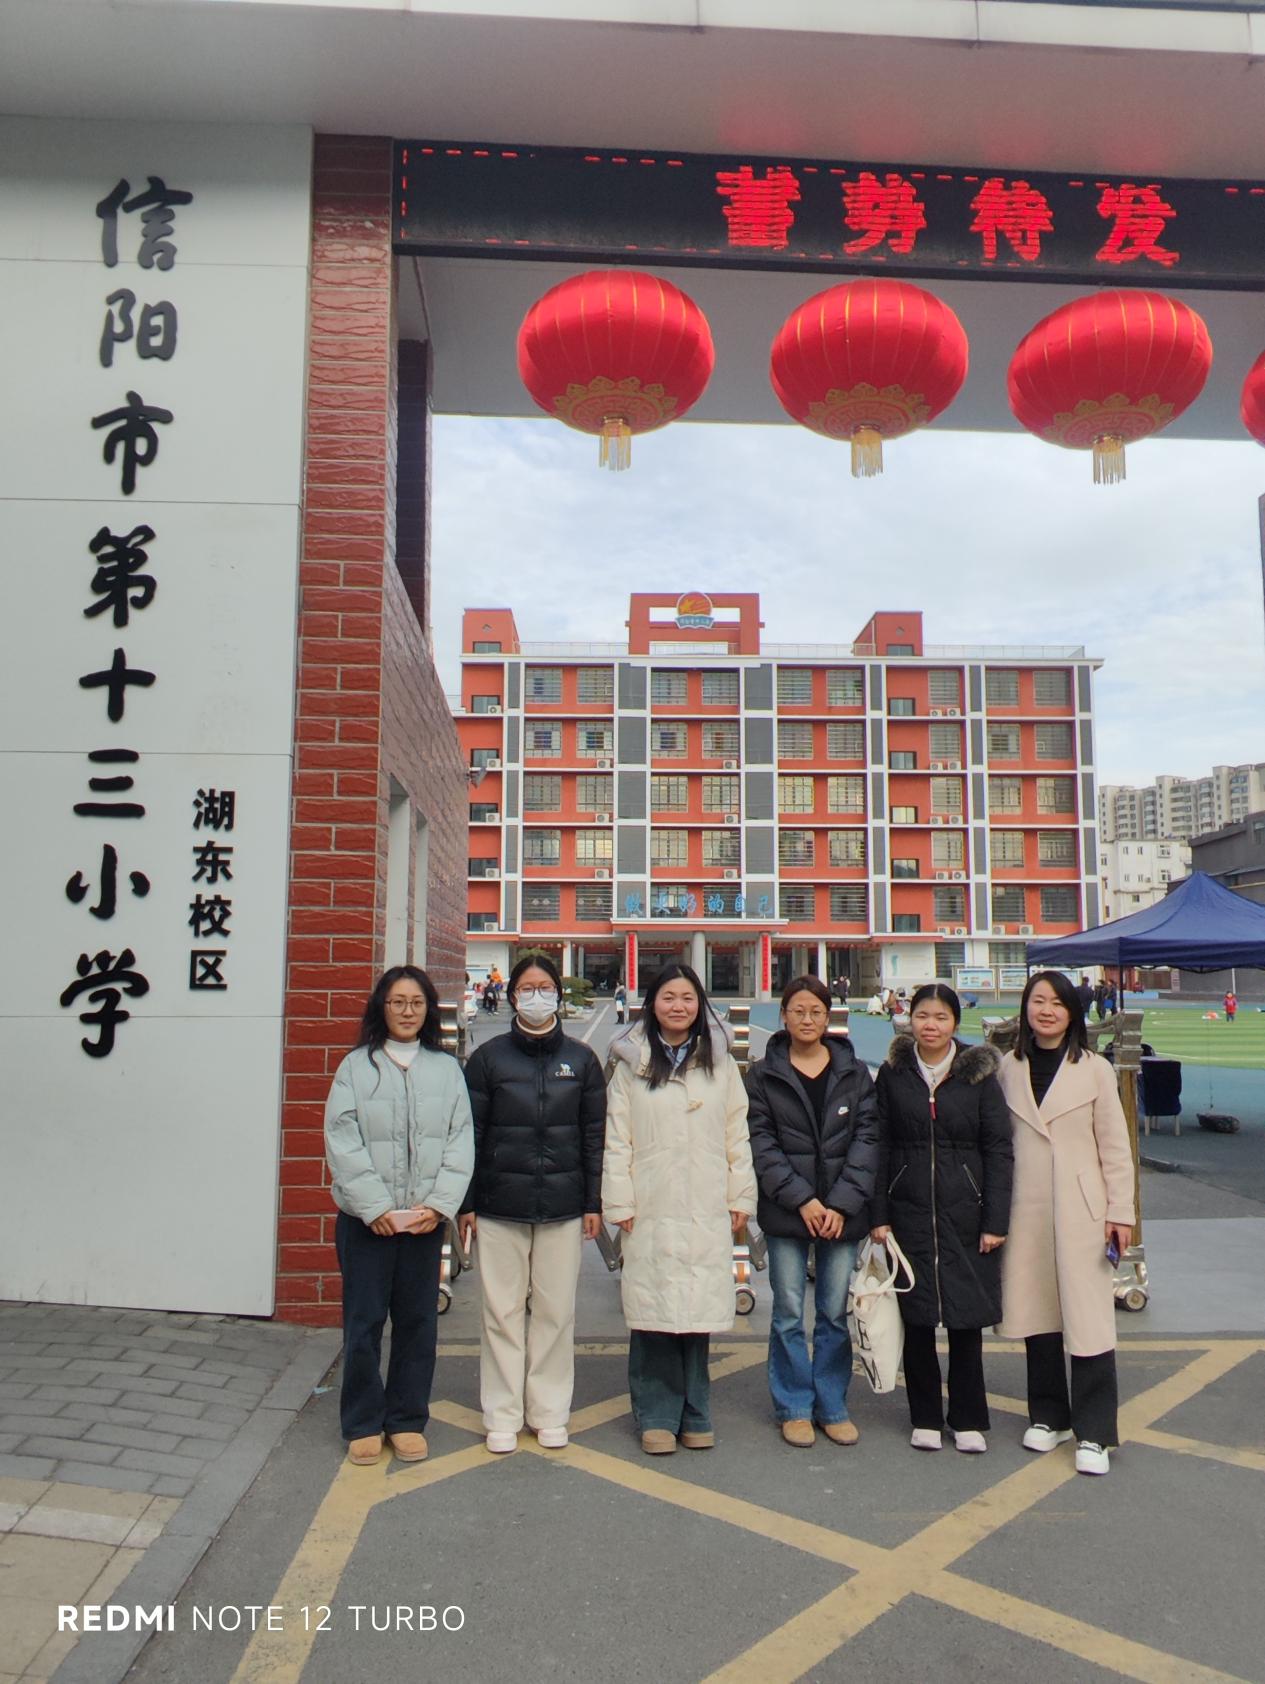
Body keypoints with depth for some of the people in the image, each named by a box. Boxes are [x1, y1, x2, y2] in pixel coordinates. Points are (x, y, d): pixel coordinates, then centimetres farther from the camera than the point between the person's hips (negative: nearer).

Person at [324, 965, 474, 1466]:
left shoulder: (446, 1068, 6)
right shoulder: (356, 1066, 1)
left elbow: (461, 1141, 2)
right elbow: (342, 1142, -5)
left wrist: (440, 1203, -10)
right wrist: (376, 1207, -12)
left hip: (426, 1217, 2)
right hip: (366, 1218, -1)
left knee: (418, 1321, 8)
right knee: (364, 1322, 5)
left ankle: (407, 1419, 23)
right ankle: (363, 1423, 19)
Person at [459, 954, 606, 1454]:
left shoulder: (581, 1059, 5)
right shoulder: (488, 1057, 1)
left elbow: (594, 1135, 7)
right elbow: (470, 1133, 2)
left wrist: (594, 1202, 3)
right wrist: (465, 1203, -1)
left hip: (562, 1206, 1)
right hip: (500, 1204, -1)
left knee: (556, 1311, 7)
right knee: (503, 1311, 5)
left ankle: (550, 1411, 22)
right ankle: (502, 1416, 19)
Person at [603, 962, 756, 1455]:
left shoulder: (719, 1063, 9)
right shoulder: (631, 1064, 4)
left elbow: (737, 1134, 9)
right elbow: (617, 1140, 2)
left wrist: (740, 1196, 5)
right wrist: (620, 1202, -3)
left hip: (706, 1211, 1)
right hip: (651, 1210, -1)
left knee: (697, 1312, 5)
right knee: (653, 1314, -1)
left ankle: (694, 1415, 19)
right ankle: (657, 1417, 13)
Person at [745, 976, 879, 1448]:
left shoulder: (854, 1072, 6)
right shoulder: (763, 1075, 2)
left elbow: (867, 1138, 1)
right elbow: (761, 1142, -3)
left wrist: (842, 1203, -8)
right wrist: (801, 1199, -11)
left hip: (842, 1212, 1)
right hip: (785, 1212, -1)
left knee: (836, 1313, 7)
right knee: (789, 1315, 5)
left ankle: (832, 1406, 22)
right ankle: (794, 1408, 19)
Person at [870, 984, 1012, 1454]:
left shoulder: (979, 1075, 0)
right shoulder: (893, 1074, 3)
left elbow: (998, 1150, 0)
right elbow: (881, 1147, 5)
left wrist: (995, 1220, -5)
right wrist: (878, 1215, 0)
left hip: (965, 1213, -1)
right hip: (909, 1212, 1)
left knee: (966, 1317, 4)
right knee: (916, 1318, 6)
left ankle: (968, 1419, 20)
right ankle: (925, 1417, 21)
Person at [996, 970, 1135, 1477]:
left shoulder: (1094, 1070, -1)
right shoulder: (1009, 1068, 6)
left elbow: (1115, 1147, 0)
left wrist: (1120, 1212, -4)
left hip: (1080, 1210, -3)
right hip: (1025, 1209, 3)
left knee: (1088, 1318, -3)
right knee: (1036, 1315, 11)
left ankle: (1093, 1432, 7)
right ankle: (1048, 1415, 26)